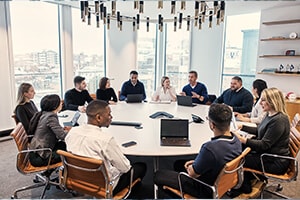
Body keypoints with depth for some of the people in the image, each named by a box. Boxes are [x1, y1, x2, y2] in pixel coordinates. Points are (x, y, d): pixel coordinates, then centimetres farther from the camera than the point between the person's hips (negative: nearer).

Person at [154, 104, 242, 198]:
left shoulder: (210, 148, -40)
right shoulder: (236, 140, -14)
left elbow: (193, 174, -22)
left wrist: (190, 167, 0)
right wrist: (196, 162, 3)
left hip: (205, 191, -8)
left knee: (158, 176, 3)